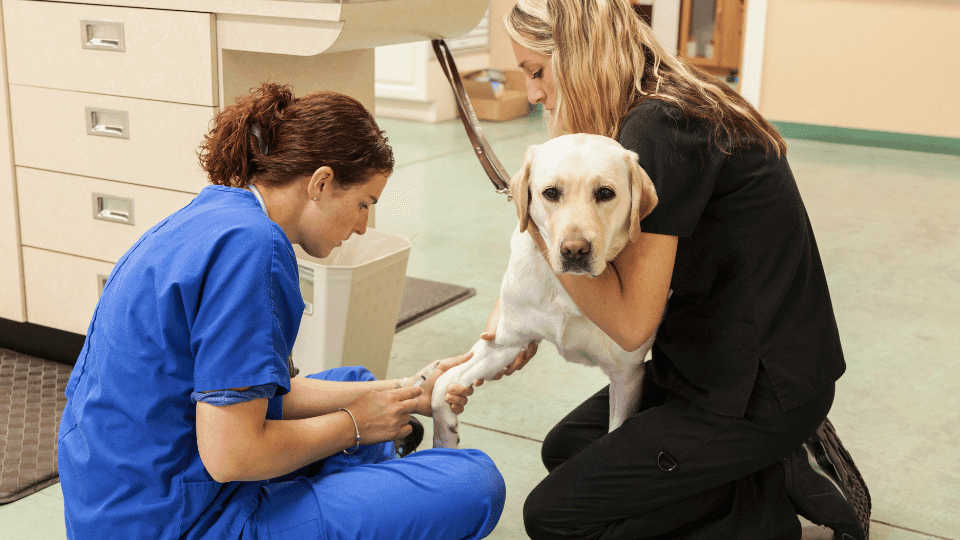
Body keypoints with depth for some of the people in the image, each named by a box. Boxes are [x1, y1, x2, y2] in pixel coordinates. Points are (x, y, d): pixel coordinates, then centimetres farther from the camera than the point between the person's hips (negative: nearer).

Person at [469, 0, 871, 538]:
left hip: (763, 389, -10)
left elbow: (632, 320, -24)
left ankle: (780, 490, 0)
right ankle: (781, 457, 12)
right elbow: (625, 274, 14)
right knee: (566, 448, 21)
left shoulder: (653, 132, -23)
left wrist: (540, 220, -17)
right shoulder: (676, 107, 7)